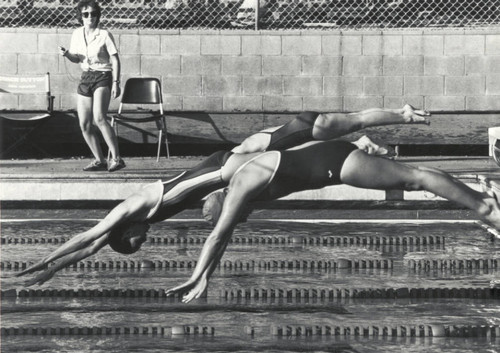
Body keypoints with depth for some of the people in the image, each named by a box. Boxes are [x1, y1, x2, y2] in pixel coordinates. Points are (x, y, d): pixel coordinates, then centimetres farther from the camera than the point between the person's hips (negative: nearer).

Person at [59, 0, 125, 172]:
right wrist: (67, 54, -5)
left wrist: (116, 82, -14)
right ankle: (100, 160, 17)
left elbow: (115, 60, -6)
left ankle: (116, 158, -25)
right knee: (85, 125, 2)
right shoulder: (77, 34, 7)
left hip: (103, 76, -6)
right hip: (86, 78, 6)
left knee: (99, 118, -26)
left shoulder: (104, 35, -8)